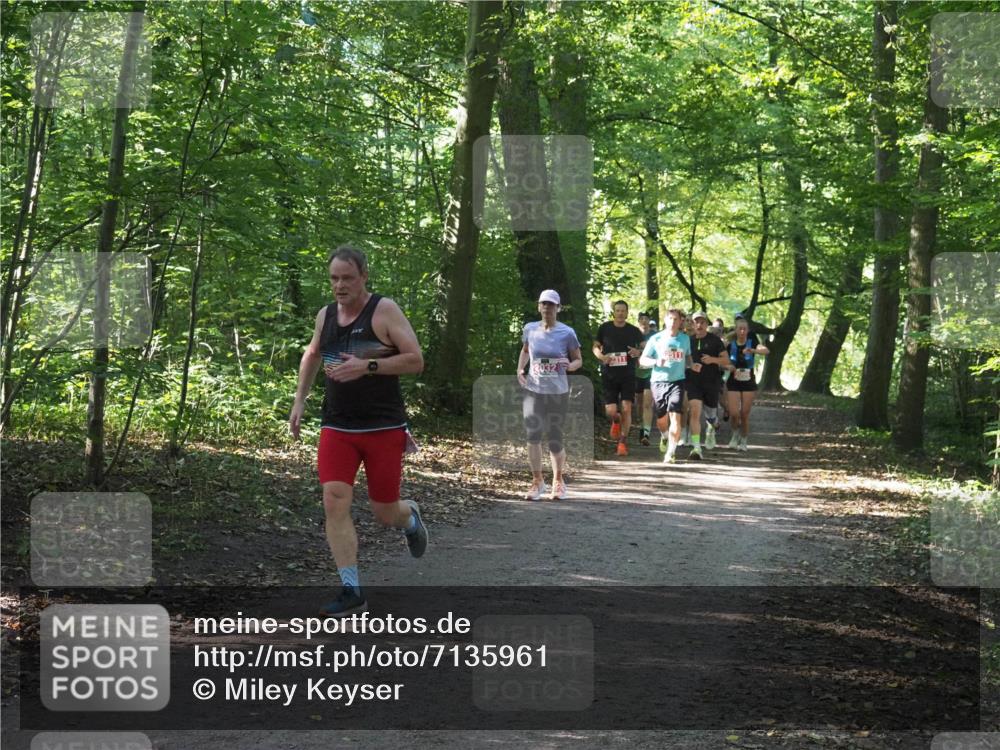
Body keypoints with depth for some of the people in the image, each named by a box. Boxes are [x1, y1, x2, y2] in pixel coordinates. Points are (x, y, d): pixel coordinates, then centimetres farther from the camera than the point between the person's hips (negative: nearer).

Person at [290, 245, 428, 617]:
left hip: (383, 428, -4)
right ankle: (352, 591, -7)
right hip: (337, 428, 4)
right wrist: (300, 401, 20)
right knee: (334, 503, -12)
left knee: (385, 512, 5)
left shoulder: (384, 310, -9)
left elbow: (415, 361, -14)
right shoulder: (325, 315, 7)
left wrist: (367, 366, -23)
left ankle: (410, 516, 44)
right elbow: (311, 356, 27)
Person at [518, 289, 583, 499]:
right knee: (532, 434, -14)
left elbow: (578, 360, 3)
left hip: (558, 392, -1)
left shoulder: (567, 333, -5)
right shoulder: (530, 329, 2)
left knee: (555, 440, 4)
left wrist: (570, 366, -20)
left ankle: (558, 480, 28)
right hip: (533, 390, 1)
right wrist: (520, 369, 4)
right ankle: (537, 481, 1)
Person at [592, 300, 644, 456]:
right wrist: (602, 356, -12)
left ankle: (622, 443, 3)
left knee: (627, 408, -8)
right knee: (610, 411, -5)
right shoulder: (605, 328, 1)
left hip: (628, 375, 0)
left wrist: (638, 352, -11)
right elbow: (595, 347, 9)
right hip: (609, 375, 0)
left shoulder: (634, 331, 2)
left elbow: (644, 348, 13)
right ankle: (616, 422, 34)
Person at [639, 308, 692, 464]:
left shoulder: (685, 339, 7)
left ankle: (671, 452, -12)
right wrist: (656, 362, -18)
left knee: (675, 416, -15)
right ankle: (664, 436, 45)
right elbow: (642, 360, 1)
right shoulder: (656, 339, 0)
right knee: (661, 419, 10)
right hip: (659, 382, 0)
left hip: (677, 382, 0)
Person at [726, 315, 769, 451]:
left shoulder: (752, 343, -4)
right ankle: (736, 434, 19)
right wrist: (731, 368, -13)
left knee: (745, 414, 0)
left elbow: (766, 350, -23)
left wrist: (753, 350, -42)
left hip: (749, 382, 0)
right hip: (734, 382, 0)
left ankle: (743, 441, 17)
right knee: (734, 413, -10)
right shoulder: (730, 345, 0)